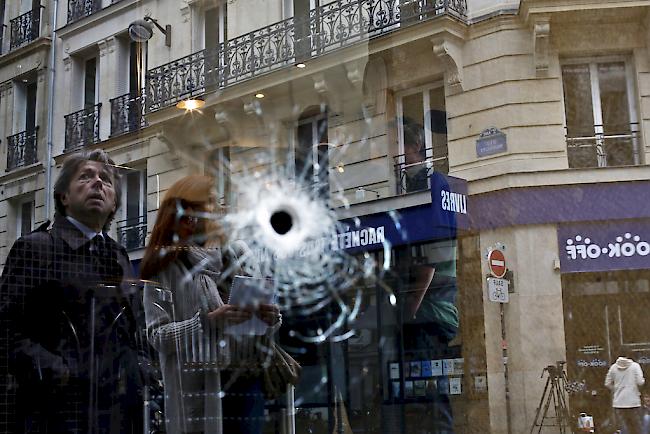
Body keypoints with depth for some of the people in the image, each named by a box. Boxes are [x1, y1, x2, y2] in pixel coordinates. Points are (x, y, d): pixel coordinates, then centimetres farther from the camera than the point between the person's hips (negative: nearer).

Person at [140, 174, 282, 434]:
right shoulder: (164, 267, 2)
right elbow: (157, 335, -5)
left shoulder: (234, 255, 12)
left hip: (246, 381, 3)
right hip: (197, 388, -3)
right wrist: (208, 321, -17)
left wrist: (269, 319, -6)